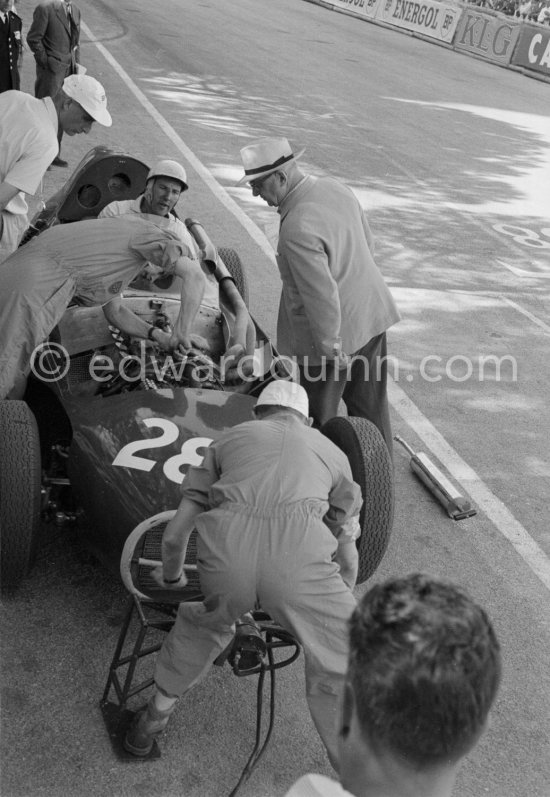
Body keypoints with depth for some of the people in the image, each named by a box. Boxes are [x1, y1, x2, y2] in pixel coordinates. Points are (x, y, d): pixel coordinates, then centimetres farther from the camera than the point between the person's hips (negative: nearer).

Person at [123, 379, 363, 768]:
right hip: (297, 558, -2)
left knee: (204, 621, 36)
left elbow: (175, 534, 31)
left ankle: (154, 720, 50)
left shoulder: (229, 438, 33)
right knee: (347, 671, 21)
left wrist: (171, 576, 54)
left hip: (226, 553, 2)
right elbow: (347, 558, 38)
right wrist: (336, 616, 57)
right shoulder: (331, 452, 34)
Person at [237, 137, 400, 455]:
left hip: (336, 329, -9)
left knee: (319, 416, 10)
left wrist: (331, 348, -18)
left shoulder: (297, 230, -29)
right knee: (370, 403, 22)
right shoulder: (335, 187, -1)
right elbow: (367, 240, 12)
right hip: (372, 314, 9)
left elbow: (321, 295, -28)